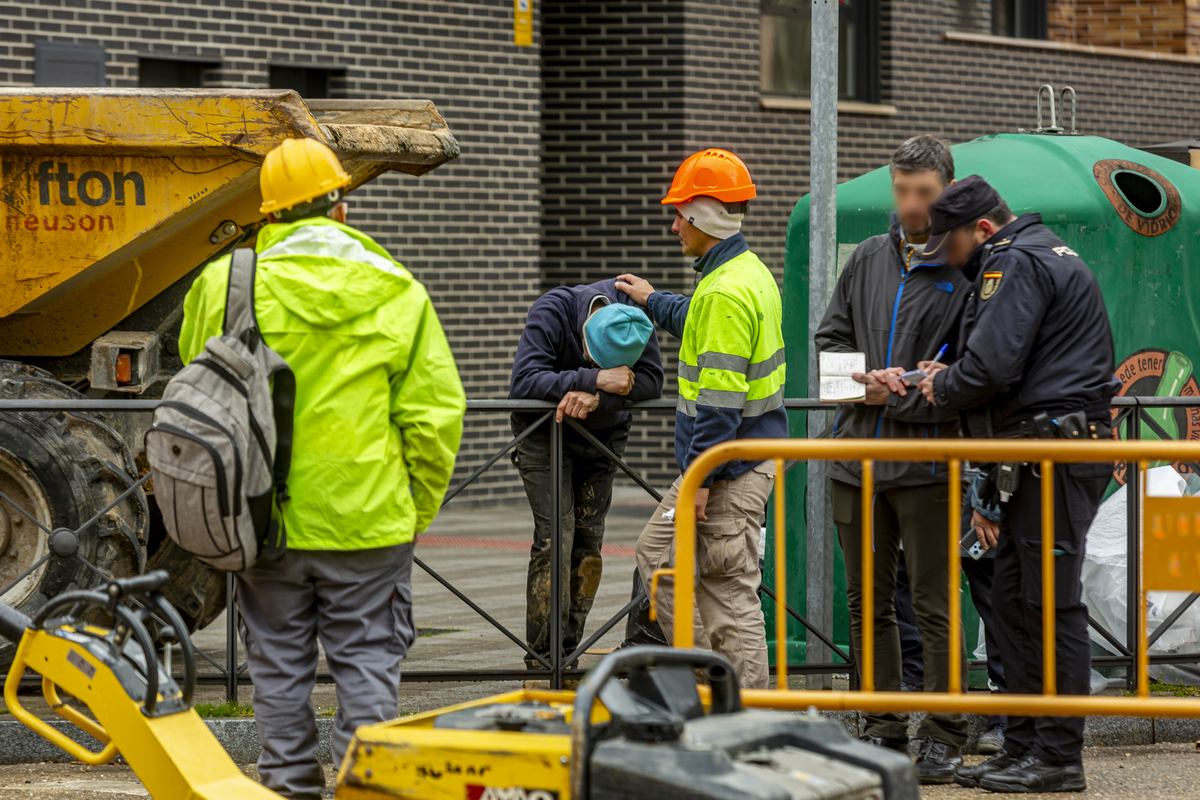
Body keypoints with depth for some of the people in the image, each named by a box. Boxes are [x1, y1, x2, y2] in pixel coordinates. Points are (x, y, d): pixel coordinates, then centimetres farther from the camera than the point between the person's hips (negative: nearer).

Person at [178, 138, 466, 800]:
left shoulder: (226, 285, -2)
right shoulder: (396, 291, -2)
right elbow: (435, 413, -2)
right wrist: (419, 507, 9)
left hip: (266, 519, 1)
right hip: (369, 518, -1)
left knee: (279, 663, 10)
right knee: (368, 660, 6)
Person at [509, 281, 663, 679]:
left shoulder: (633, 313, -20)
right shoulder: (551, 312, -29)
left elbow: (651, 380, -21)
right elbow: (525, 381, -36)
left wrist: (598, 397, -37)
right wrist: (595, 380, -42)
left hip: (603, 434, 4)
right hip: (544, 433, -4)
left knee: (588, 542, 0)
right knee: (555, 538, -15)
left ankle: (568, 657, 7)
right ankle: (540, 660, -12)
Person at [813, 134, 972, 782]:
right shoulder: (868, 259, 14)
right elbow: (829, 336, 17)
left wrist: (905, 391, -17)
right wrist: (860, 380, -2)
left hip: (927, 457, -6)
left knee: (935, 605, -3)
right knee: (868, 601, 11)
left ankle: (943, 739, 5)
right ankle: (884, 729, 20)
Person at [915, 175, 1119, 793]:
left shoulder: (1019, 263, -10)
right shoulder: (1038, 257, 24)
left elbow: (991, 368, -19)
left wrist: (939, 387, 0)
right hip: (1037, 462, 11)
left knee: (1051, 603, -8)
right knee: (1012, 602, 11)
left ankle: (1059, 758, -6)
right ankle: (1024, 747, 15)